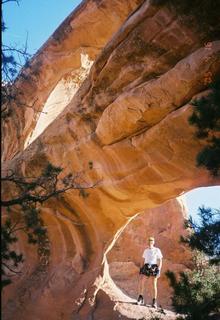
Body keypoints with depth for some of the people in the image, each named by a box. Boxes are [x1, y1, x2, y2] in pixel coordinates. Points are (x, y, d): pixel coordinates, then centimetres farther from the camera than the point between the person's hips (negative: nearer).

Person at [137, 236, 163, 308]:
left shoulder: (157, 250, 0)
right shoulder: (146, 250, 13)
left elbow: (160, 261, -1)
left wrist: (159, 270, -10)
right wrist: (141, 269, 11)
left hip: (154, 267, -3)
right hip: (146, 267, 3)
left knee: (154, 284, -3)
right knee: (141, 282, -8)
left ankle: (154, 301, 4)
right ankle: (141, 298, 4)